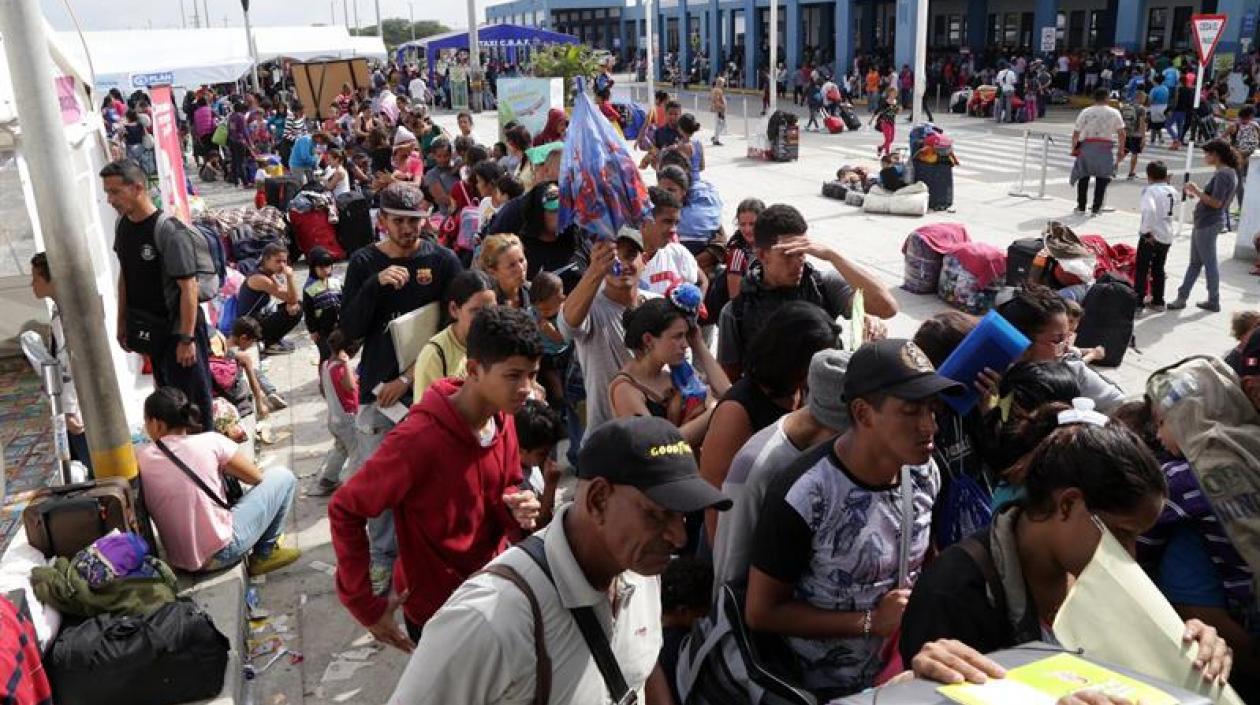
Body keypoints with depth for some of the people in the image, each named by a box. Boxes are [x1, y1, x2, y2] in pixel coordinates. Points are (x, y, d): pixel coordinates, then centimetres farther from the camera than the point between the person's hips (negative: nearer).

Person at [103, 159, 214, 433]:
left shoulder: (170, 232, -21)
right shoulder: (122, 225, 3)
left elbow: (188, 288, -21)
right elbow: (124, 276, 14)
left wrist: (186, 338, -22)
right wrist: (122, 323, 16)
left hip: (178, 328, -7)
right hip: (149, 328, 8)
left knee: (193, 396, 2)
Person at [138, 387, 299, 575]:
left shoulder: (140, 458, -6)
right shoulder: (210, 441, -12)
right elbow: (257, 477, -1)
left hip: (179, 560, 5)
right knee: (283, 477, 10)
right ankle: (265, 553, 19)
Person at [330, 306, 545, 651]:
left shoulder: (503, 420, -7)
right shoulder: (419, 438, -29)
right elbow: (344, 510, -20)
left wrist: (517, 510, -15)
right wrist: (367, 606, -18)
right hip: (438, 612, -6)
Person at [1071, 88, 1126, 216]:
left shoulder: (1085, 112, 1)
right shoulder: (1114, 113, 2)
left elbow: (1076, 133, 0)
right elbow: (1121, 133, 0)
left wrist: (1074, 148, 12)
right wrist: (1121, 151, 8)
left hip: (1087, 146, 1)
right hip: (1105, 148, 0)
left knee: (1083, 176, 11)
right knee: (1102, 178, 7)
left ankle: (1081, 206, 13)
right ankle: (1096, 208, 7)